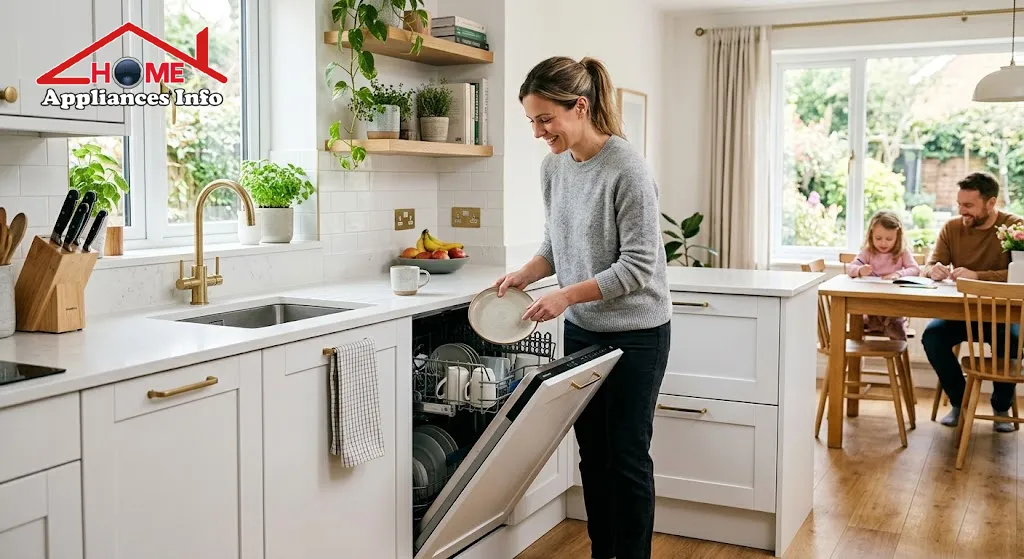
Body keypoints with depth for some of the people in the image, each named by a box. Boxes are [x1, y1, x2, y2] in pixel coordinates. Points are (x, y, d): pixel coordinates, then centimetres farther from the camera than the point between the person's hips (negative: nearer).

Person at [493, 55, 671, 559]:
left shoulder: (627, 169, -19)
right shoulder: (553, 166, 2)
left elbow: (637, 267, -19)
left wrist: (566, 295, -23)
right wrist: (526, 273, -5)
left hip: (635, 333, -7)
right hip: (581, 330, 7)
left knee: (627, 455, 3)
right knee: (592, 452, 15)